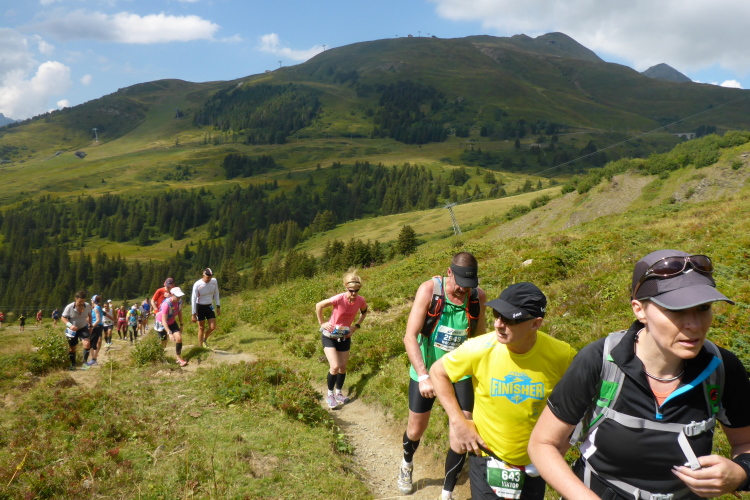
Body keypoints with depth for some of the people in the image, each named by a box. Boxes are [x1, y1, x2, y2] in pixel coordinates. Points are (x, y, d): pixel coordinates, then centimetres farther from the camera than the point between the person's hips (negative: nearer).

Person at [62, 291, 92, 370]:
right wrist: (70, 325, -28)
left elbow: (89, 315, 5)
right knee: (72, 348, 10)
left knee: (87, 344, -22)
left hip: (83, 328, 1)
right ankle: (73, 364, 30)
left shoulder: (87, 306, -15)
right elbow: (63, 318, -12)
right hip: (72, 330, -1)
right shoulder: (69, 307, -22)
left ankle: (84, 362, -8)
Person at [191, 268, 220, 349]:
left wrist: (218, 307, 4)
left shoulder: (214, 281, -8)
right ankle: (200, 346, 14)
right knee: (201, 328, 1)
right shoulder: (197, 285, -20)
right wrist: (194, 314, -12)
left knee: (212, 327, -1)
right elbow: (193, 299, -13)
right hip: (200, 307, -4)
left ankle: (205, 339, 27)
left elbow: (216, 293, 7)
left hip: (209, 306, 4)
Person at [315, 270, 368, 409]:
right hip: (329, 336, -4)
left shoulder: (361, 300, -16)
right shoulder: (339, 299, -30)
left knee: (343, 367, 11)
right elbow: (319, 306, -18)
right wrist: (322, 323, -14)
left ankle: (339, 393, 32)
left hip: (345, 336, 5)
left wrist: (357, 326, -2)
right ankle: (330, 395, 8)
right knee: (335, 366, -14)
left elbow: (364, 312, 7)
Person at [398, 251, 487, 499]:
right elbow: (410, 337, -22)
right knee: (416, 429, 12)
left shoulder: (478, 295, -12)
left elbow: (479, 338, 4)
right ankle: (407, 464, 46)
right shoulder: (429, 289, -20)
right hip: (425, 370, -1)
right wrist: (423, 376, -29)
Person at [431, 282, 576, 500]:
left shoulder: (562, 356, -20)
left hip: (535, 463, 2)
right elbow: (437, 372, -7)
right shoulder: (479, 349, -23)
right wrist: (458, 422, -11)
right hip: (486, 458, -2)